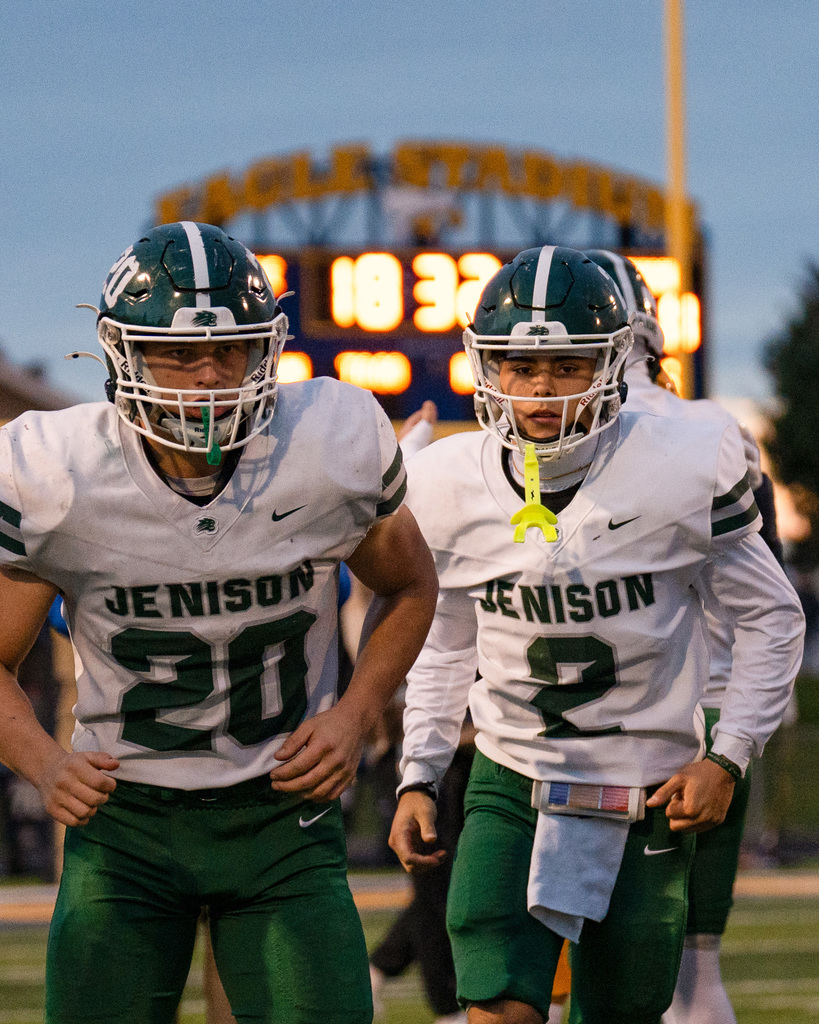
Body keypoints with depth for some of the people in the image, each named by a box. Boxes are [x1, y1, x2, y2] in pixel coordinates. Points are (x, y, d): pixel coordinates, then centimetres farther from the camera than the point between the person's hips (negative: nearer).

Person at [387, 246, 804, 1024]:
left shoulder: (679, 471, -13)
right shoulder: (452, 487, -4)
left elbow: (770, 618, -1)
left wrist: (726, 757, -9)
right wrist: (417, 778, 6)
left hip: (646, 795, -1)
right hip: (511, 785, 1)